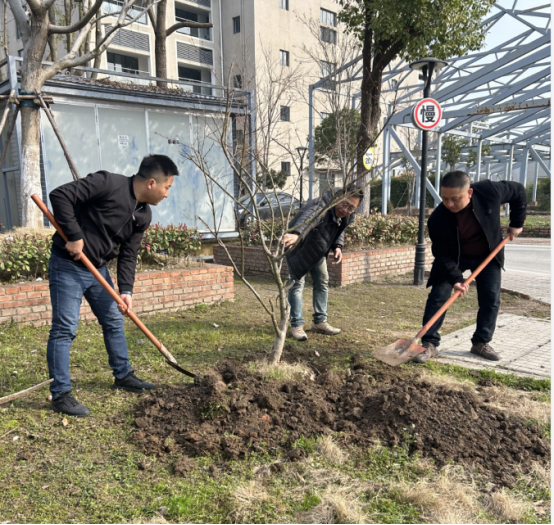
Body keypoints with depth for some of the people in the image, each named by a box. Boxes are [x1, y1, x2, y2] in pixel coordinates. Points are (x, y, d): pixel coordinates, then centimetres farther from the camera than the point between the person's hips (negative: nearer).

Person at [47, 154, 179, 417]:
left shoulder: (143, 215, 0)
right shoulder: (107, 183, -22)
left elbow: (128, 255, 2)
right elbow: (60, 195, -23)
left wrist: (126, 290, -8)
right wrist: (74, 236, -24)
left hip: (97, 268, 8)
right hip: (67, 265, -8)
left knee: (114, 321, 14)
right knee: (64, 328, -6)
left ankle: (123, 376, 31)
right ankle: (60, 394, 4)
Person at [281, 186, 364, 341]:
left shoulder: (347, 216, -13)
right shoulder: (321, 206, -38)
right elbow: (308, 217, -60)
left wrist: (337, 246, -16)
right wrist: (296, 233, -82)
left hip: (317, 250, 8)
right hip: (297, 245, -7)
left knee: (322, 281, 10)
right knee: (297, 283, -9)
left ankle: (320, 322, 23)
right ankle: (296, 325, 0)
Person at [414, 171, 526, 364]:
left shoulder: (489, 191, -28)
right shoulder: (437, 219, -30)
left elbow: (518, 191, -7)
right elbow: (443, 255, -22)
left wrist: (516, 223, -6)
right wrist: (455, 279, -32)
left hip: (488, 255, 2)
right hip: (453, 258, -2)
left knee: (491, 300, 2)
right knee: (438, 296, -12)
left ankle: (481, 342, 20)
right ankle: (430, 344, -2)